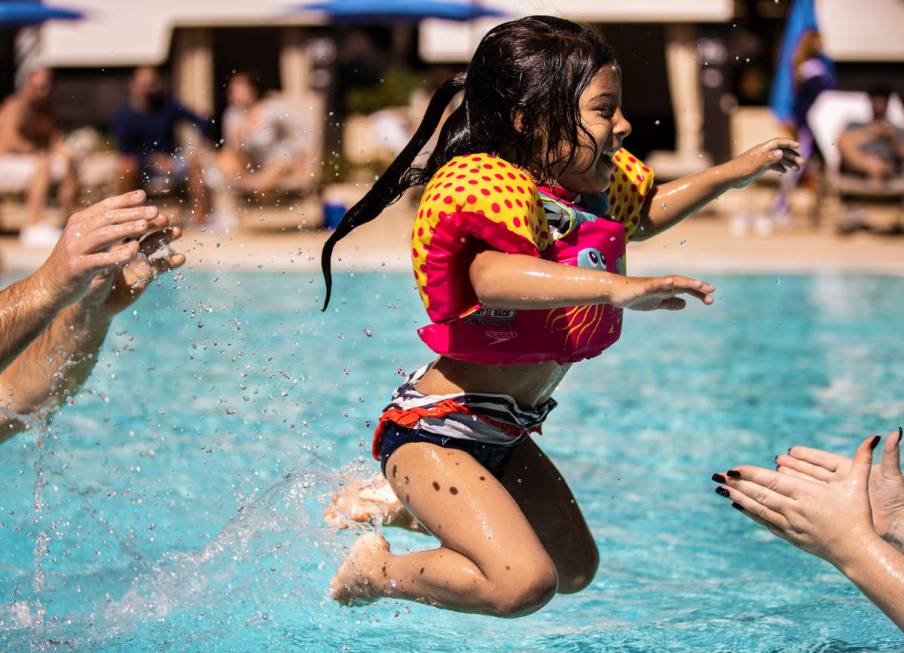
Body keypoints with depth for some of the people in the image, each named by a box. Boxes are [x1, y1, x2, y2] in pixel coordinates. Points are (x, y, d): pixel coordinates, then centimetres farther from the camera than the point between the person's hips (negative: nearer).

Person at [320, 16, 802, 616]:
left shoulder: (595, 187, 5)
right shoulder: (496, 187, -24)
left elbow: (644, 212, 30)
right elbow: (494, 277, -46)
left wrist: (738, 171, 22)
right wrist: (615, 287, -58)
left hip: (505, 434, 10)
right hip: (436, 428, -10)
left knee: (576, 568, 22)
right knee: (524, 582, -26)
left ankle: (403, 506, 33)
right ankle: (378, 569, 0)